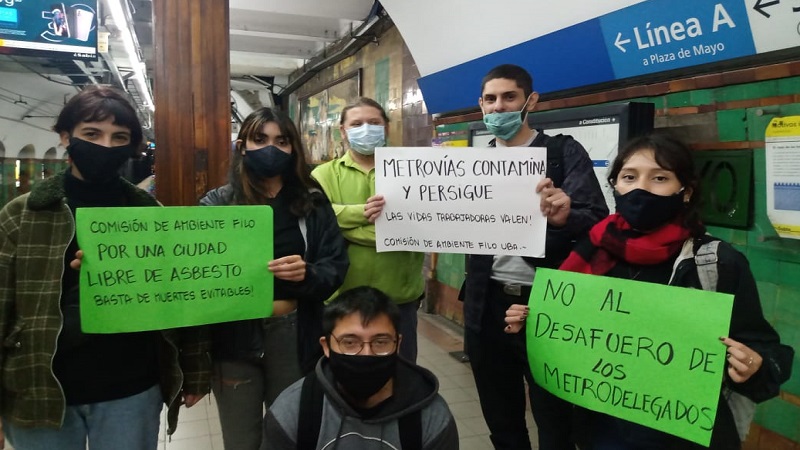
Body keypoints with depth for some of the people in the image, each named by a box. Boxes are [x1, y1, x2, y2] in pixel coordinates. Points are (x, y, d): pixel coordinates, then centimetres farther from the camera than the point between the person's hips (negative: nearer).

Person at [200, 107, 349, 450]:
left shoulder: (312, 202, 2)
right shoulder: (218, 203, 0)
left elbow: (336, 265, -2)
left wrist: (307, 273, -22)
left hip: (294, 335, 1)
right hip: (235, 336, 0)